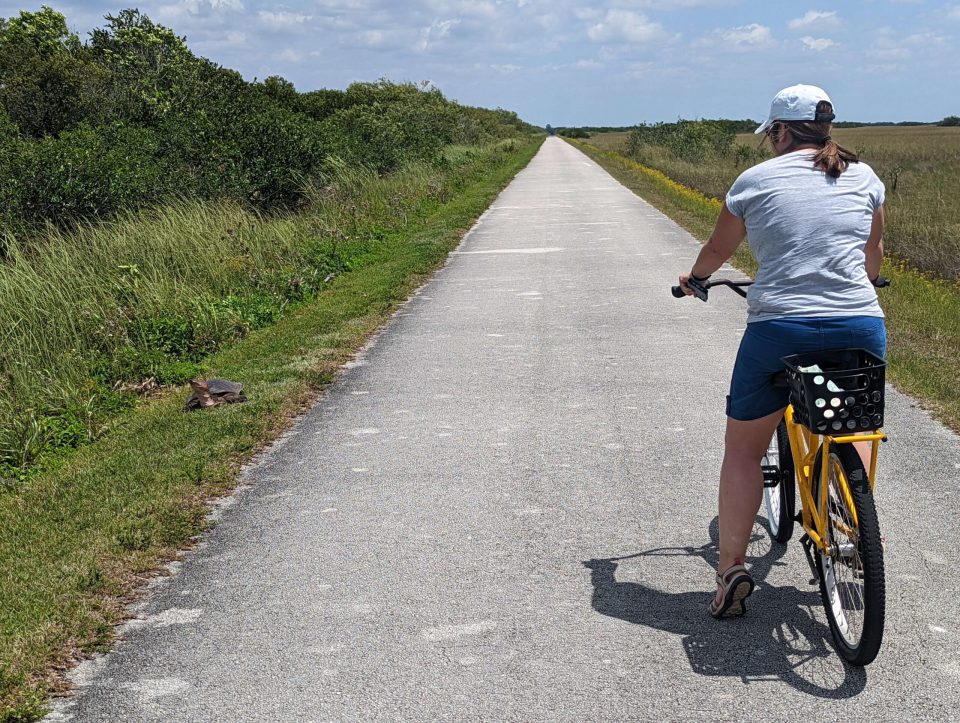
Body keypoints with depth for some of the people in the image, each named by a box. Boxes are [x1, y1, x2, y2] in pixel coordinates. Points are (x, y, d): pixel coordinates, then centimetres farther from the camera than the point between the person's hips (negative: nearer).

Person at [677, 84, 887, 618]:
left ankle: (732, 570, 9)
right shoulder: (863, 177, 12)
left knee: (743, 449, 14)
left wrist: (694, 279, 41)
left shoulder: (757, 180, 5)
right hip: (862, 328, 3)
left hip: (778, 330, -2)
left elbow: (718, 250, 19)